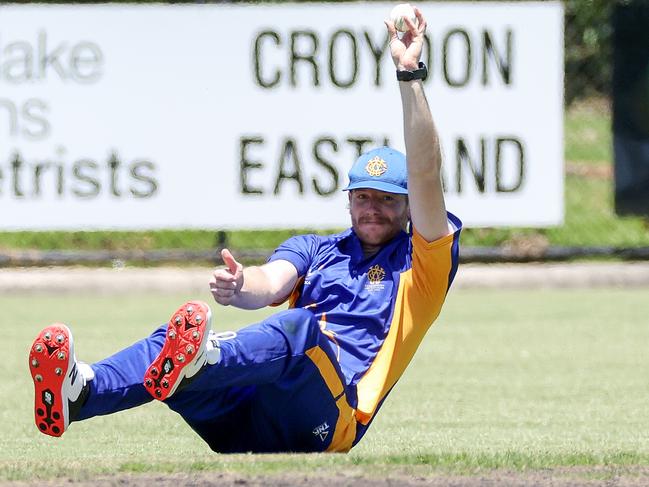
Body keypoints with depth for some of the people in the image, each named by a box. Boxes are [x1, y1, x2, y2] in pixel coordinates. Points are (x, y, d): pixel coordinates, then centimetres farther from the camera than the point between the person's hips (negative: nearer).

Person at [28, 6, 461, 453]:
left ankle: (199, 361, -69)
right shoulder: (314, 249, 32)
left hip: (322, 423, -5)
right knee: (172, 336, -24)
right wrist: (239, 289, -20)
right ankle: (82, 389, -56)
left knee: (304, 328, -36)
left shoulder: (419, 265, 19)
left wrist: (409, 75, -6)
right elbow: (272, 283, 7)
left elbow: (426, 178, 3)